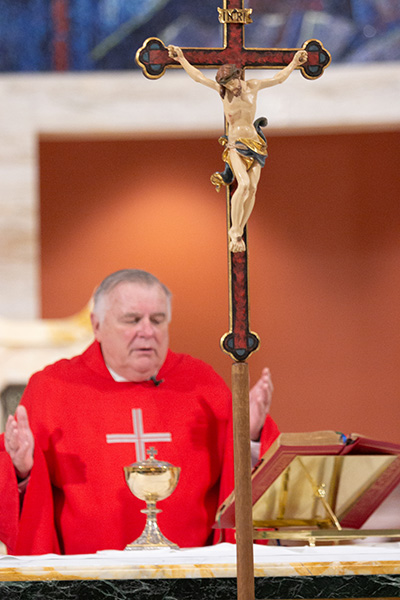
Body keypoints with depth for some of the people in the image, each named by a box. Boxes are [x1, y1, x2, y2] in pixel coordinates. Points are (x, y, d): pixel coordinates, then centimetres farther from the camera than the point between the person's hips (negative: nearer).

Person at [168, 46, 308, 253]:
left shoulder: (252, 86, 7)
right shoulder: (222, 90, 2)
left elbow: (279, 78, 16)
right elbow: (197, 76, 7)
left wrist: (294, 63, 8)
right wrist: (181, 58, 7)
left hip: (255, 143, 3)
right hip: (235, 142, -3)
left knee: (252, 188, -9)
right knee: (244, 184, -24)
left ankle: (238, 232, 1)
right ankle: (234, 232, -17)